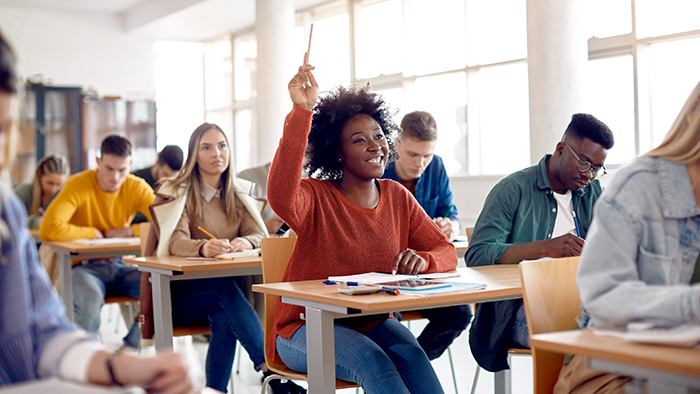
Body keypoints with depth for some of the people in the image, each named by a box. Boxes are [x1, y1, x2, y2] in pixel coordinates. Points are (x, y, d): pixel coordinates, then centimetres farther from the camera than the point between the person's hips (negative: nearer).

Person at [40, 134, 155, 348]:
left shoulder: (137, 188, -2)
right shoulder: (78, 186, -15)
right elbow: (48, 230, -28)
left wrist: (127, 231, -17)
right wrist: (94, 233, -17)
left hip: (118, 266, 4)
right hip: (82, 266, -4)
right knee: (90, 298, -38)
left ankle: (130, 348, 0)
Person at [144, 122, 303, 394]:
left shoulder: (238, 194, 11)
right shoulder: (177, 193, -3)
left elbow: (260, 235, -3)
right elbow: (176, 242, -20)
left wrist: (246, 242, -29)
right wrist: (203, 248, -44)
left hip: (222, 289, 3)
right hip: (178, 294, -3)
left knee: (224, 319, -33)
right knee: (222, 285, -34)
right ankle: (270, 367, -38)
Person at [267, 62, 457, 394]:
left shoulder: (397, 198, 6)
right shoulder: (316, 197, -11)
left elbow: (446, 251, 7)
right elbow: (281, 198, -35)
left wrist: (423, 260, -19)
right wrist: (301, 112, -40)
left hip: (372, 323, 4)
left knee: (410, 352, -27)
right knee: (371, 359, -32)